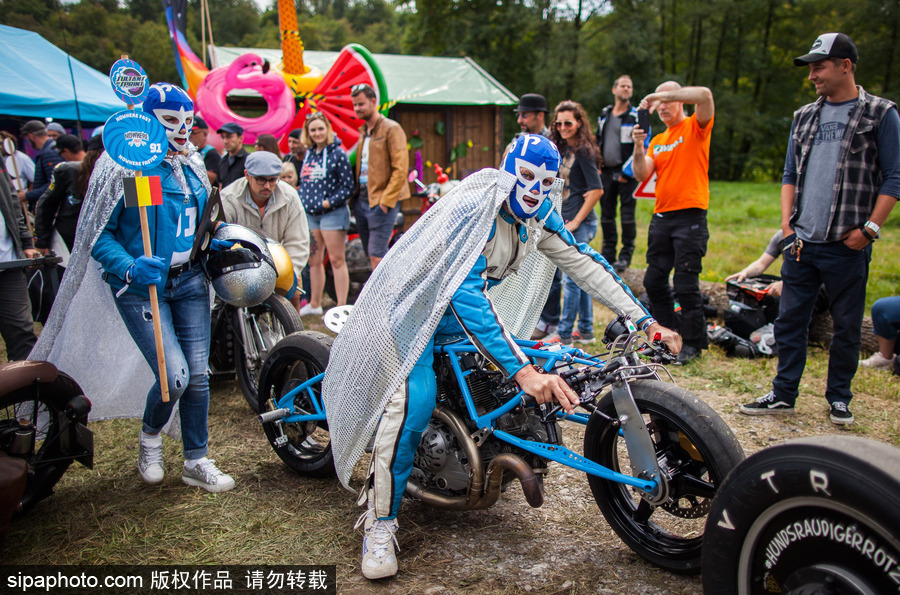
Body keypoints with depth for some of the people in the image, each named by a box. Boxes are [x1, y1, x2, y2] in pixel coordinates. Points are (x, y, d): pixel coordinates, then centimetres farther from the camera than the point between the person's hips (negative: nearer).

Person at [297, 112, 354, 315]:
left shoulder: (337, 154, -8)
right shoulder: (308, 153, 12)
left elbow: (348, 187, -10)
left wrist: (328, 202, -17)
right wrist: (302, 202, 6)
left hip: (332, 213, -7)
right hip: (310, 214, 7)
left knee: (336, 260, -4)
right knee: (313, 260, 13)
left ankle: (342, 306, 0)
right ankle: (314, 304, 24)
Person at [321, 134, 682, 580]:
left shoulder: (539, 215, -6)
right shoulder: (473, 208, -31)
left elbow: (584, 264, -2)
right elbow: (463, 294, -41)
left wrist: (645, 321, -9)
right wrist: (521, 370, -50)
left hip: (468, 306, 8)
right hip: (415, 303, -7)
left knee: (545, 384, -1)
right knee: (413, 403, -28)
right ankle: (379, 522, -14)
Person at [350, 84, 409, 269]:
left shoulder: (391, 129, -7)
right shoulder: (363, 132, 18)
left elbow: (400, 169, -14)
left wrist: (386, 200, -19)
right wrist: (355, 197, 12)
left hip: (381, 202, -8)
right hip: (361, 201, 8)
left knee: (376, 256, -11)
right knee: (371, 255, 11)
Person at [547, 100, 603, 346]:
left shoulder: (583, 150, -13)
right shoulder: (564, 148, 13)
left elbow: (596, 190, -19)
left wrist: (576, 221, -17)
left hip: (580, 222, -9)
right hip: (567, 220, 9)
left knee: (571, 278, -4)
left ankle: (564, 335, 3)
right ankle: (585, 330, 24)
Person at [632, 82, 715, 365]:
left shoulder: (696, 127, 2)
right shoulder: (657, 141, 18)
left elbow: (704, 95, -19)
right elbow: (642, 175, 5)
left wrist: (662, 95, -18)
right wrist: (638, 147, -10)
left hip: (690, 216, -6)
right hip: (661, 216, 6)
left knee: (685, 284, -6)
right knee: (654, 281, 8)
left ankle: (694, 342, 8)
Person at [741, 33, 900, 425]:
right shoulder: (804, 117, 14)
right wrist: (787, 223, 5)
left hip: (847, 246, -4)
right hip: (801, 243, 4)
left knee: (847, 326, 6)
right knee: (789, 321, 6)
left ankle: (839, 398, 22)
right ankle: (783, 394, 17)